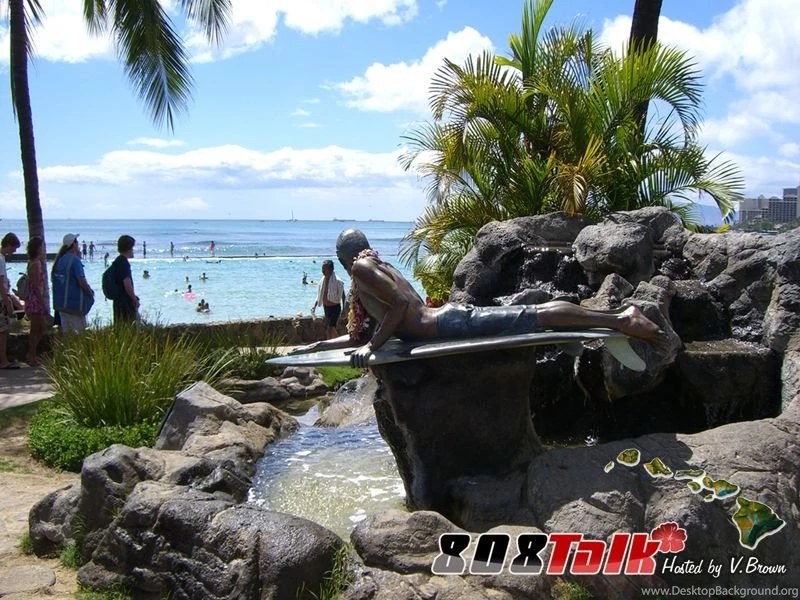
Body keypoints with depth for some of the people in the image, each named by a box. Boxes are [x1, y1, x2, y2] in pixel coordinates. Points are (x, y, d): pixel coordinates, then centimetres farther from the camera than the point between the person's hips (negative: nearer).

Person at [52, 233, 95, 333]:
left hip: (60, 302, 8)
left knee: (66, 331, 12)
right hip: (73, 303, -8)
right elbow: (82, 281, -19)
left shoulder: (59, 260, 10)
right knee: (79, 332, -3)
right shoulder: (74, 260, -15)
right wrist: (91, 295, -4)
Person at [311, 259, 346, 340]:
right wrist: (314, 306, 2)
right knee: (333, 329, 17)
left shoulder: (337, 281, -17)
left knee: (331, 328, -13)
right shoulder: (323, 281, 2)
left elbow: (342, 296, -11)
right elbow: (319, 295, 12)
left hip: (335, 307, -7)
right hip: (326, 307, 7)